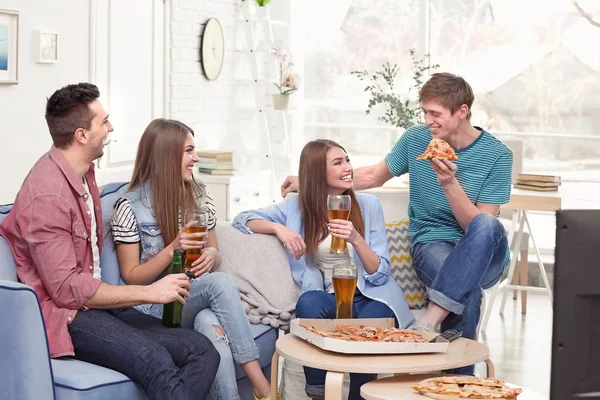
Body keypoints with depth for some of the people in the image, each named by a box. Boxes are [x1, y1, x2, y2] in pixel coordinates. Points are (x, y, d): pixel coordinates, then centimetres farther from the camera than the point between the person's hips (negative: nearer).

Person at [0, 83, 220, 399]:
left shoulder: (83, 171, 14)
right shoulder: (47, 193, -16)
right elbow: (67, 289, -20)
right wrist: (150, 292, -15)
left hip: (95, 301, 9)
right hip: (65, 315, -9)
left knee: (203, 351, -13)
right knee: (156, 362, -35)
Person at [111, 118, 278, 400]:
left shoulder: (200, 195, 7)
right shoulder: (130, 206, -8)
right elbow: (131, 277, -6)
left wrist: (212, 256, -10)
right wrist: (172, 249, -21)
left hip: (199, 297, 4)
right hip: (156, 303, -4)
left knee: (212, 327, -36)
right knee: (221, 283, -33)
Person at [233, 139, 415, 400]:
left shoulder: (368, 205, 2)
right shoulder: (297, 207, 4)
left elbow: (380, 274, -2)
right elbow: (242, 219, 3)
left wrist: (356, 239, -20)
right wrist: (278, 228, -15)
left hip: (370, 296, -1)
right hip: (328, 299, 1)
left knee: (370, 322, -35)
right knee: (308, 302, -34)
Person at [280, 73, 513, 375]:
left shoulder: (497, 155, -6)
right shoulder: (416, 139, 3)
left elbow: (481, 225, -9)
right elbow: (374, 175, 19)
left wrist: (450, 184, -24)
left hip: (484, 255, 0)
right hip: (431, 243, 1)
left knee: (487, 226, -39)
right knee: (466, 289, -37)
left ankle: (433, 316, -40)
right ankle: (459, 380, -25)